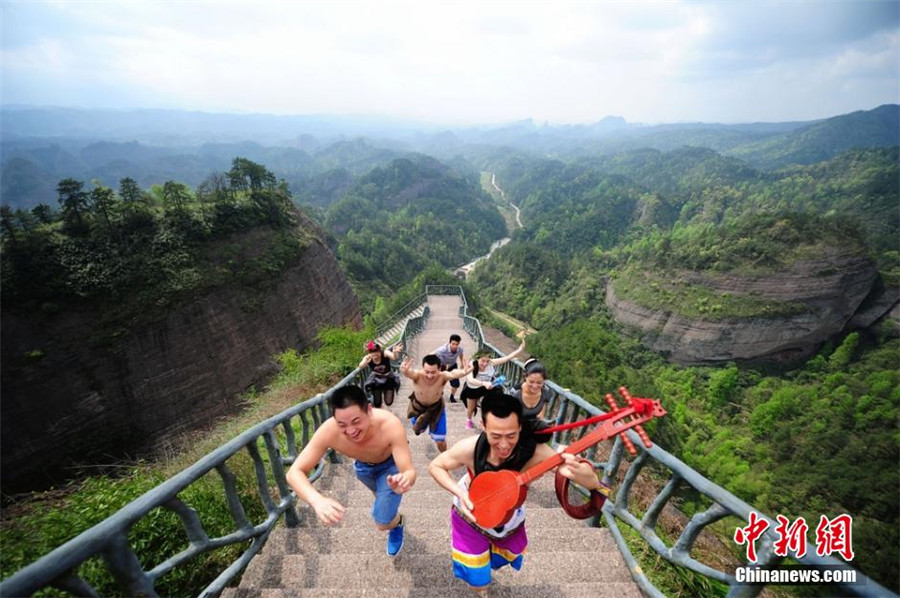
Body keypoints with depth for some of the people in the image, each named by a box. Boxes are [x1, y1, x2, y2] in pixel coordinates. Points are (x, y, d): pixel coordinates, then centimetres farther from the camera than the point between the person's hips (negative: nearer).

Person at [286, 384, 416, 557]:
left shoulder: (390, 425, -45)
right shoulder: (329, 431, -40)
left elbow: (410, 471, -43)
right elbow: (294, 473, -37)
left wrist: (404, 480, -68)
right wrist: (317, 500, -56)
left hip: (391, 463, -3)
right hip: (363, 465, 3)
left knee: (383, 523, -9)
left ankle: (397, 522, 28)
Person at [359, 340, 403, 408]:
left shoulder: (384, 353, -27)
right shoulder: (367, 358, -23)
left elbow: (393, 357, -48)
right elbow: (360, 366, -41)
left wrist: (395, 352, -72)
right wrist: (365, 362, -64)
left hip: (388, 379, -1)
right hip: (376, 380, 1)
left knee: (388, 403, -3)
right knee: (377, 404, 1)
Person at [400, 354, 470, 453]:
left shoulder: (442, 377, -37)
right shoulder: (417, 375, -38)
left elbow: (453, 374, -61)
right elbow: (409, 373, -62)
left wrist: (463, 372, -84)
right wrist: (404, 370, -87)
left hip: (436, 407, -1)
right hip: (418, 406, 1)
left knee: (440, 441, 6)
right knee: (417, 430, 30)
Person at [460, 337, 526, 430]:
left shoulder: (491, 363, -32)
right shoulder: (471, 366, -41)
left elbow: (507, 358, -34)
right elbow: (470, 380, -59)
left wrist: (520, 349, -46)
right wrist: (484, 383, -74)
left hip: (486, 387, 2)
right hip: (472, 389, -1)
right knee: (471, 408, 20)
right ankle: (469, 420, 54)